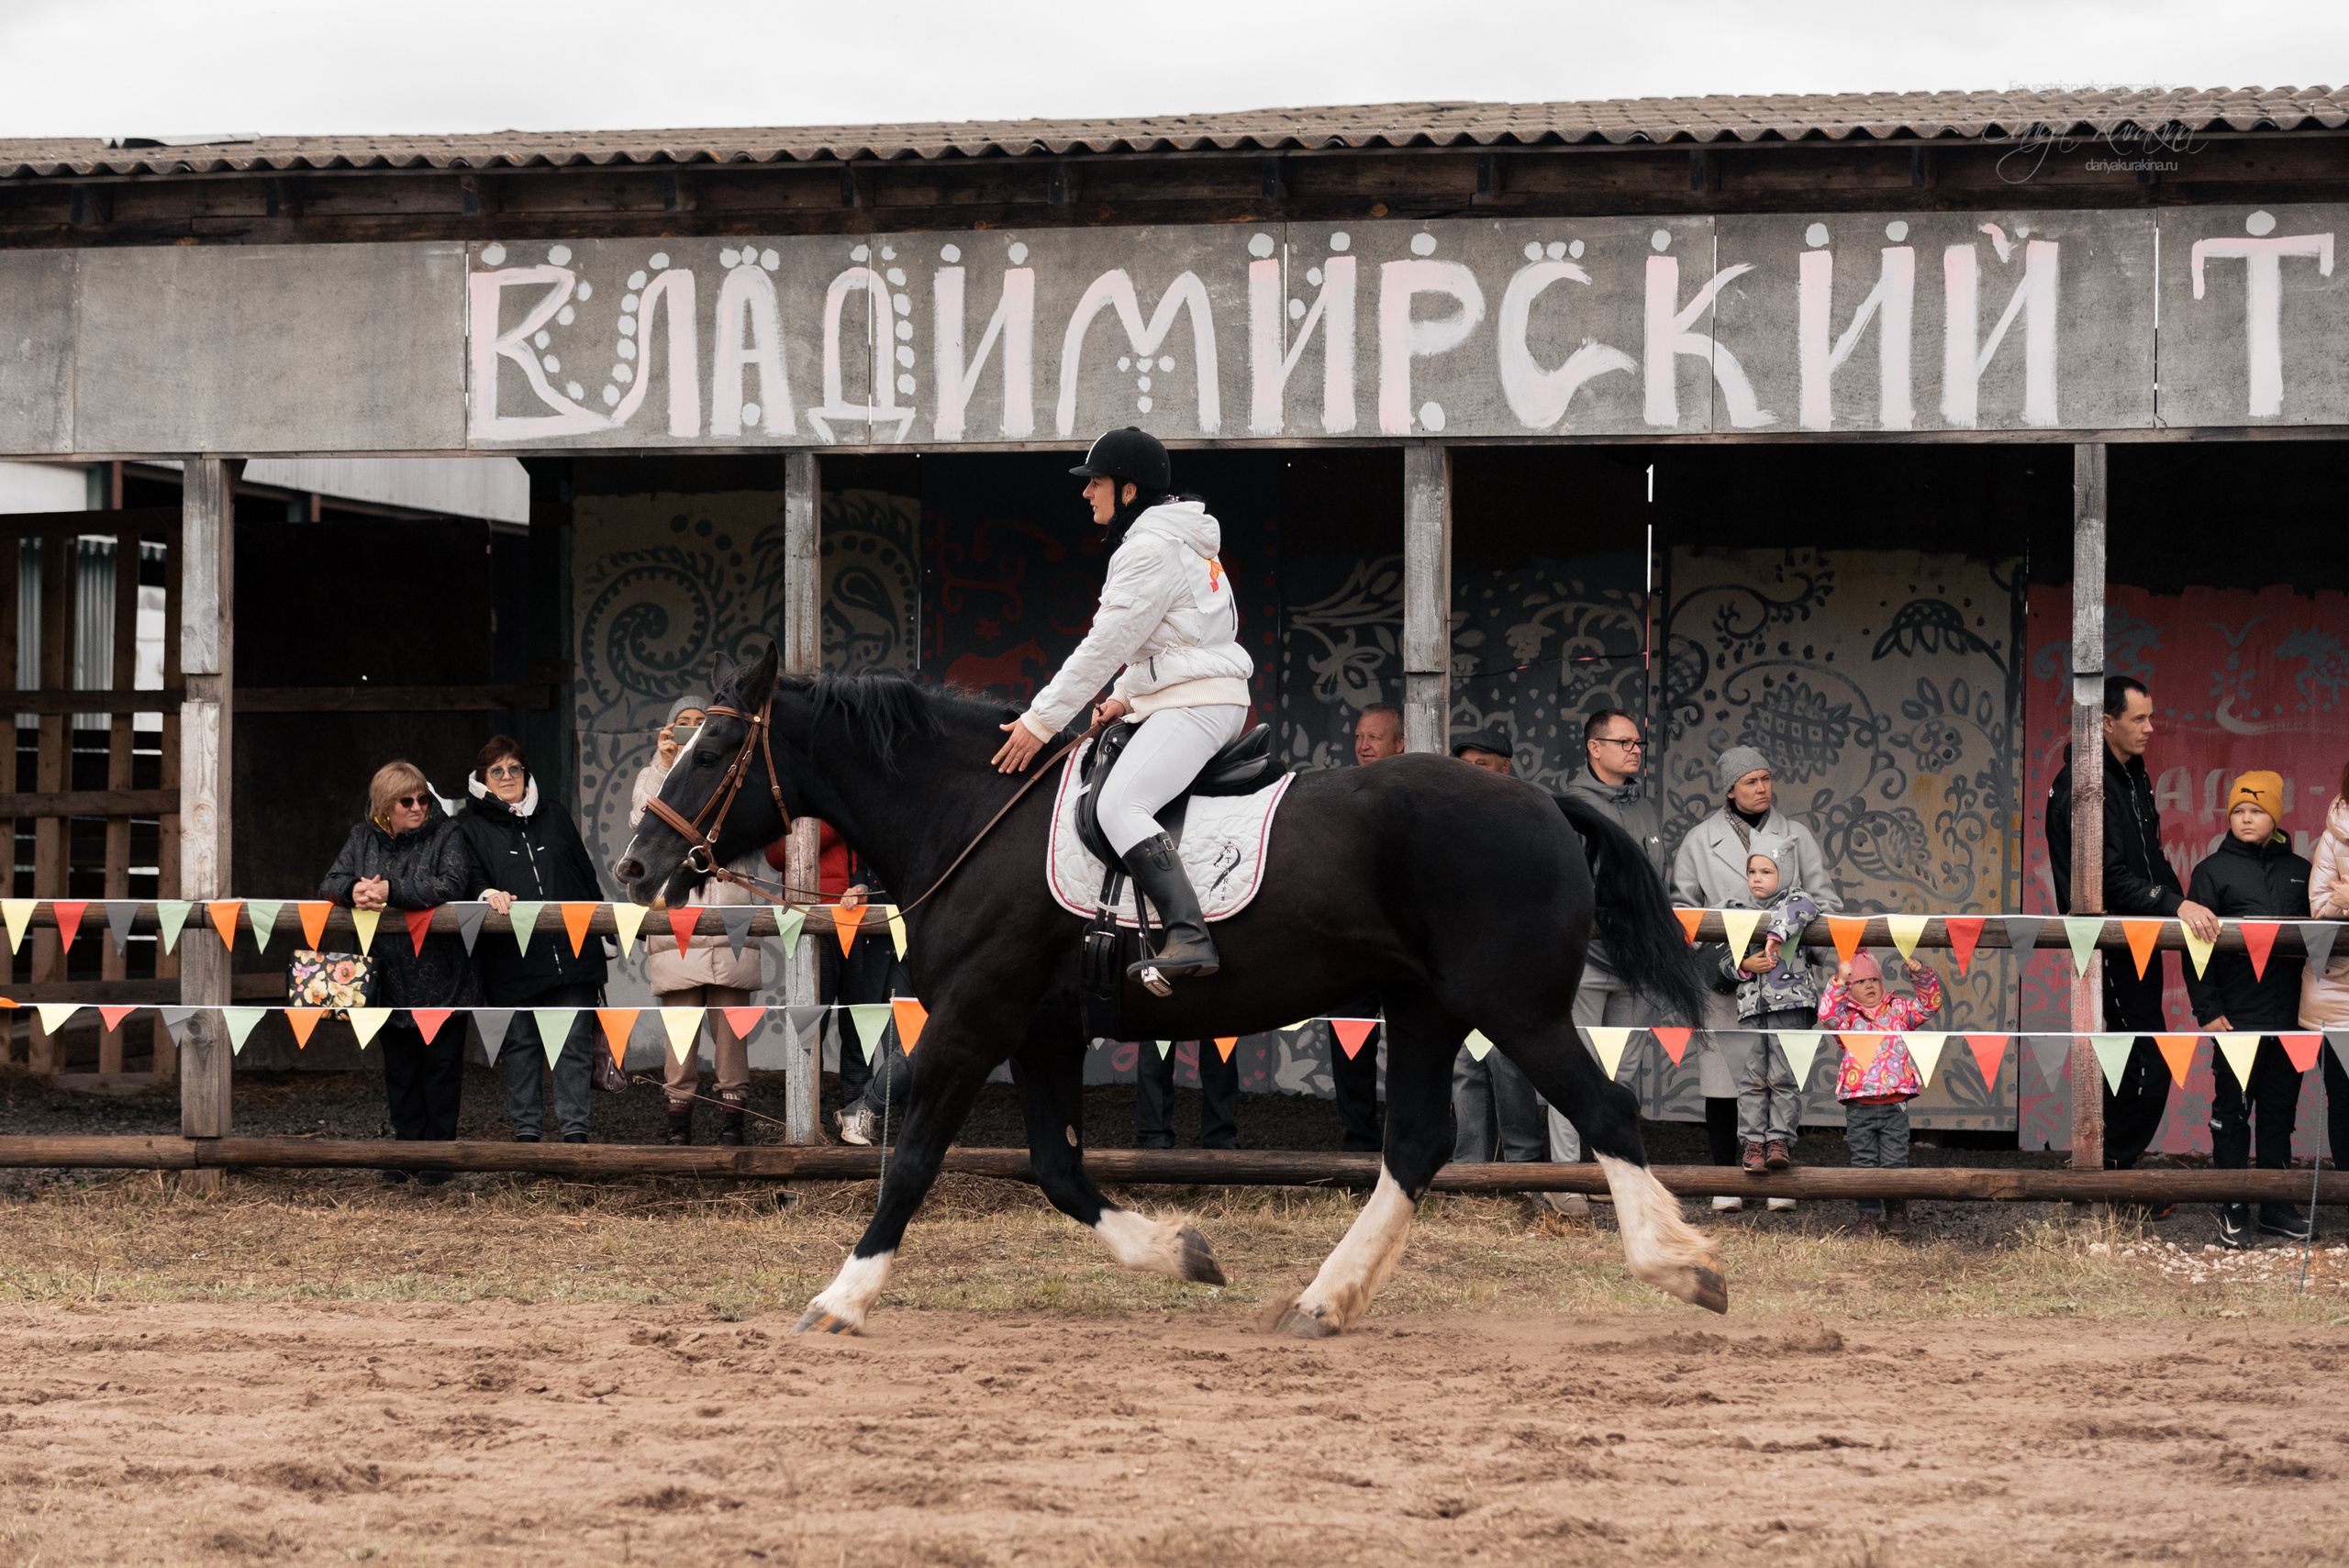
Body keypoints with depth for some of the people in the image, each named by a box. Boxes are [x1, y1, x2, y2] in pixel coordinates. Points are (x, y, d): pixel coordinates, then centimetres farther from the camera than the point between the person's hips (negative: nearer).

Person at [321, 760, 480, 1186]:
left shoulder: (446, 836, -5)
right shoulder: (364, 838, 8)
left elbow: (452, 885, -21)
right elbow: (330, 884, 3)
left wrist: (390, 891, -26)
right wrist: (354, 890, -21)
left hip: (440, 980, -4)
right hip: (391, 981, 4)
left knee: (440, 1066, 4)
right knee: (398, 1069, 12)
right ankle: (408, 1147, 22)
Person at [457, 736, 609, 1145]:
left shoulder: (554, 817, 17)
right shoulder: (472, 828, 8)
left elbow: (586, 874, 21)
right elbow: (468, 878, -6)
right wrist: (488, 894, -27)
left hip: (572, 949, 2)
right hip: (511, 955, -2)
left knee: (575, 1042, -2)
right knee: (521, 1042, 5)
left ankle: (575, 1128, 2)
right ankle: (526, 1128, 14)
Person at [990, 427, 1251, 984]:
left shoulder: (1149, 550, -15)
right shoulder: (1176, 540, 18)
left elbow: (1104, 648, -16)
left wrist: (1039, 722, -12)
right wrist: (1127, 697, 16)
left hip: (1193, 703, -11)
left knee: (1119, 806, -26)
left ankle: (1188, 937, -40)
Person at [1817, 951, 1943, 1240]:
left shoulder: (1898, 1010, 11)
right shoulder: (1847, 1016, 4)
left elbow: (1930, 1004, 8)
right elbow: (1827, 1014, -14)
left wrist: (1921, 976, -6)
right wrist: (1838, 981, -21)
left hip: (1895, 1103, 1)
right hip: (1859, 1105, -1)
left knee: (1895, 1161, 3)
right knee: (1865, 1163, 5)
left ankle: (1896, 1211, 22)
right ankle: (1868, 1216, 14)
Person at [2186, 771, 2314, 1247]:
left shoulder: (2299, 872, 11)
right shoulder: (2213, 870, 0)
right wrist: (2208, 1009, -10)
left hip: (2288, 1015, 3)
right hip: (2238, 1015, -3)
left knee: (2280, 1110, 9)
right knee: (2233, 1110, 1)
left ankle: (2277, 1206, 16)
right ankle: (2233, 1211, 6)